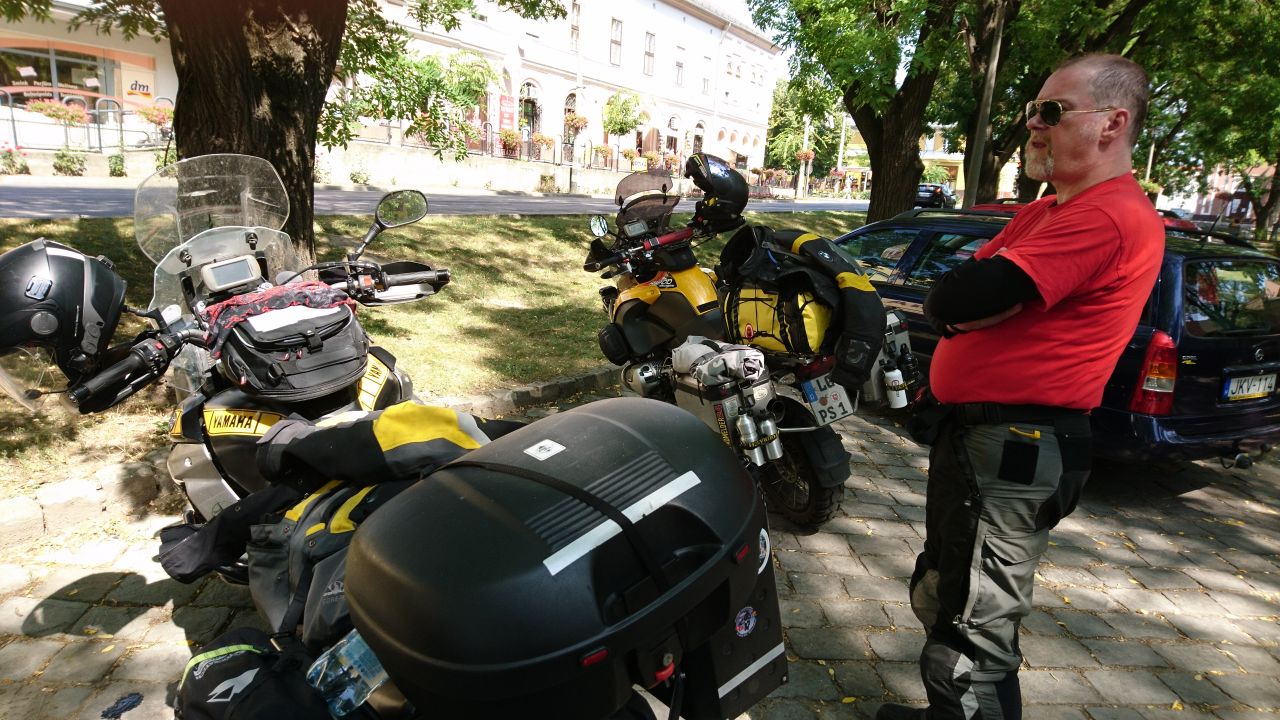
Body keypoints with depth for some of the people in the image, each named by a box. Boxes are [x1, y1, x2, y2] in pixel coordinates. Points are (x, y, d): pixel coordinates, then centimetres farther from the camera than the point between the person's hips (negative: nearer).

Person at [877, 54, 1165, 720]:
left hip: (1012, 450, -11)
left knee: (968, 634, 0)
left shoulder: (1110, 216, -18)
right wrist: (1001, 295, -7)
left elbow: (956, 302, -25)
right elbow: (953, 301, 13)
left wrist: (950, 301, -4)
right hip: (977, 434, 11)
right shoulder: (1049, 212, 17)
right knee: (942, 599, 25)